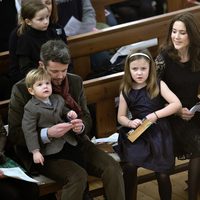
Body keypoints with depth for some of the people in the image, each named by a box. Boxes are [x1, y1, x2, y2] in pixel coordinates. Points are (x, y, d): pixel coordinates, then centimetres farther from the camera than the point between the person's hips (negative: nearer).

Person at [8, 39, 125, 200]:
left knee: (112, 168, -20)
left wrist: (81, 126, -14)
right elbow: (14, 134, -11)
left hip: (75, 143, 5)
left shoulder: (75, 82, 5)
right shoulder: (22, 89, -10)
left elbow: (86, 117, 12)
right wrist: (47, 134, -26)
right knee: (78, 176, -30)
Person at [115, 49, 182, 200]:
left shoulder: (158, 85, -1)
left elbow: (177, 104, -10)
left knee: (162, 174, -11)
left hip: (158, 131, -1)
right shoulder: (126, 91, 5)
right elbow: (121, 117, 12)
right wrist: (130, 122, -10)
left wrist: (155, 115, -17)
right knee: (129, 165, -23)